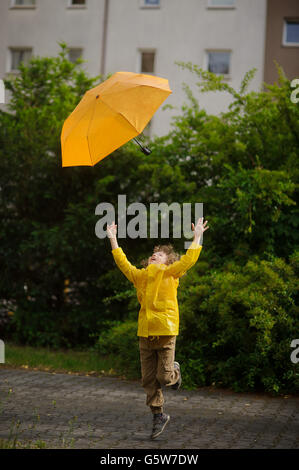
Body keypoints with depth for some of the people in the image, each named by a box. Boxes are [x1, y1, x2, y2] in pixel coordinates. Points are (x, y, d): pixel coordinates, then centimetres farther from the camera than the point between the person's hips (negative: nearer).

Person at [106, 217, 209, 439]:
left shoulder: (170, 273, 1)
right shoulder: (140, 276, 12)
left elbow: (188, 260, -8)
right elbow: (123, 262, 19)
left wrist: (197, 237, -10)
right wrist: (113, 239, 19)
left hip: (165, 332, -4)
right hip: (145, 333, 4)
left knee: (164, 377, -5)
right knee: (149, 380, 6)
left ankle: (175, 371, 30)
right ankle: (159, 415, 19)